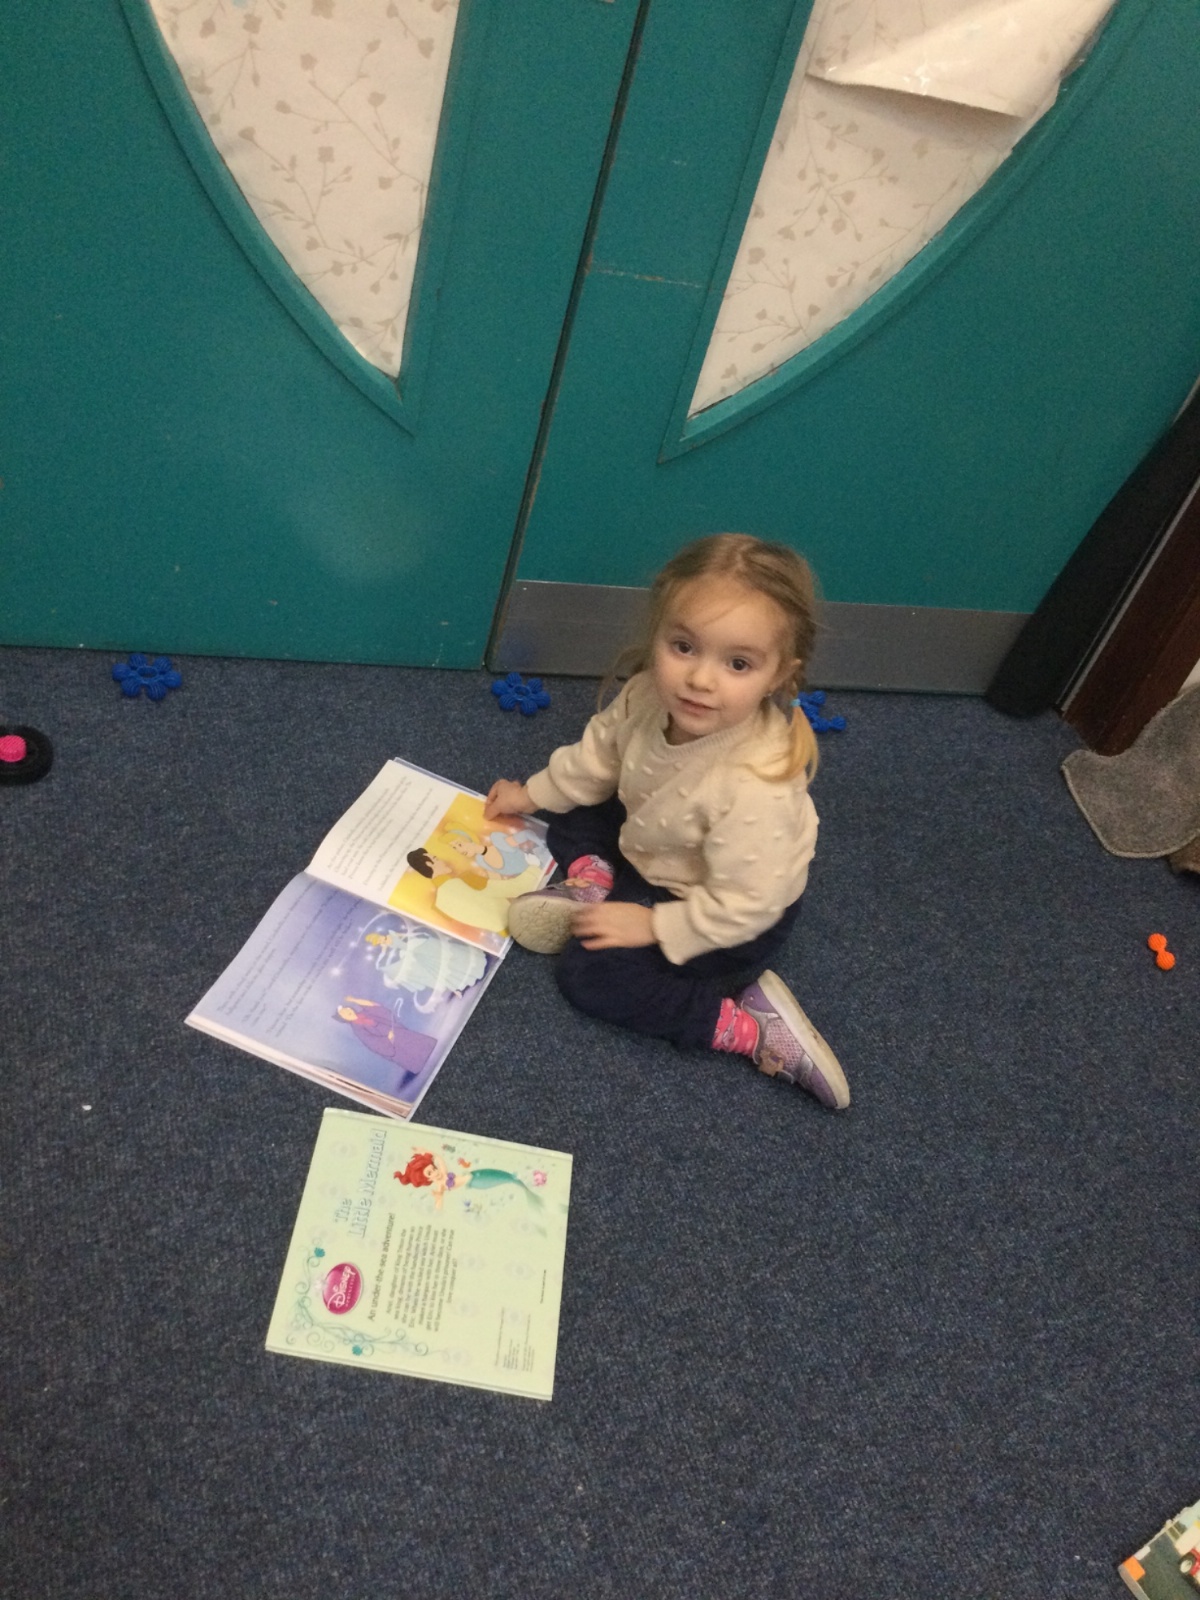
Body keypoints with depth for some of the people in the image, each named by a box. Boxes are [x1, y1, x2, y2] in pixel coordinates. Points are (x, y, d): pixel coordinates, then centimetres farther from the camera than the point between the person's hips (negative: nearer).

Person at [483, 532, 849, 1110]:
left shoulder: (755, 789, -42)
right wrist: (534, 793, 11)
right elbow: (600, 751, 1)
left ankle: (749, 1025, -10)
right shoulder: (649, 695, -22)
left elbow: (741, 905, -30)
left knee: (588, 974, -13)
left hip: (733, 924, -7)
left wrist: (653, 926, -21)